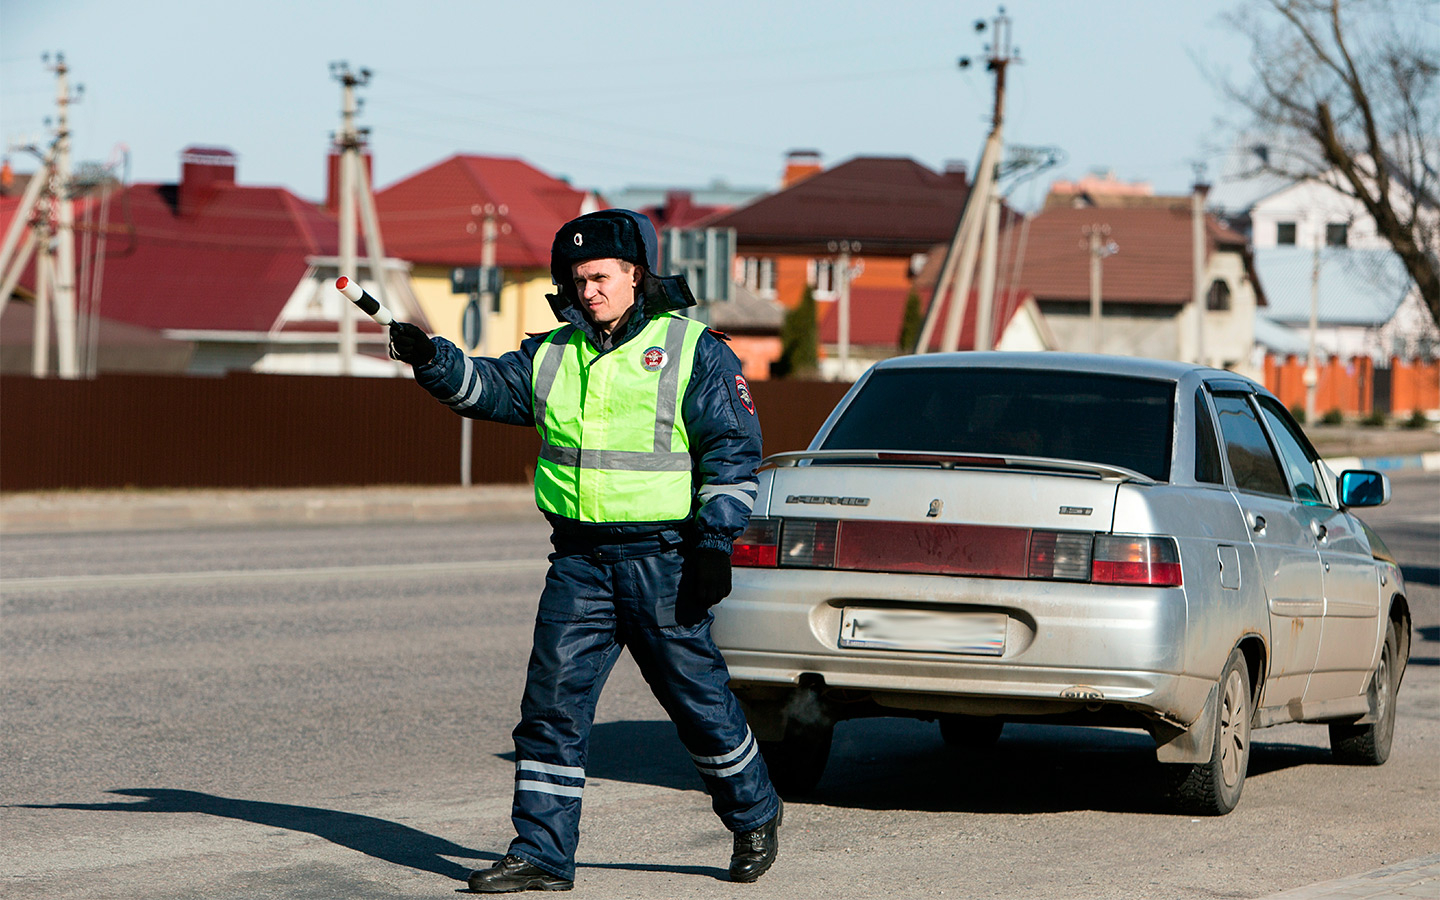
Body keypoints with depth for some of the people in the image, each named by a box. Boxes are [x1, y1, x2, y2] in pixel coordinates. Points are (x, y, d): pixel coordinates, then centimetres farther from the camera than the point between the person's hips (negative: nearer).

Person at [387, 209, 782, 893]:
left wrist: (714, 543, -11)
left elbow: (732, 450, -4)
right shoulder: (554, 354, 12)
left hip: (663, 560, -4)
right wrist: (431, 360, -16)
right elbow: (490, 387, 3)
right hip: (580, 561, 4)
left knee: (699, 699, 4)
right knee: (553, 701, -2)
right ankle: (542, 853, 2)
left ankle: (755, 817, 26)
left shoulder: (692, 351, -2)